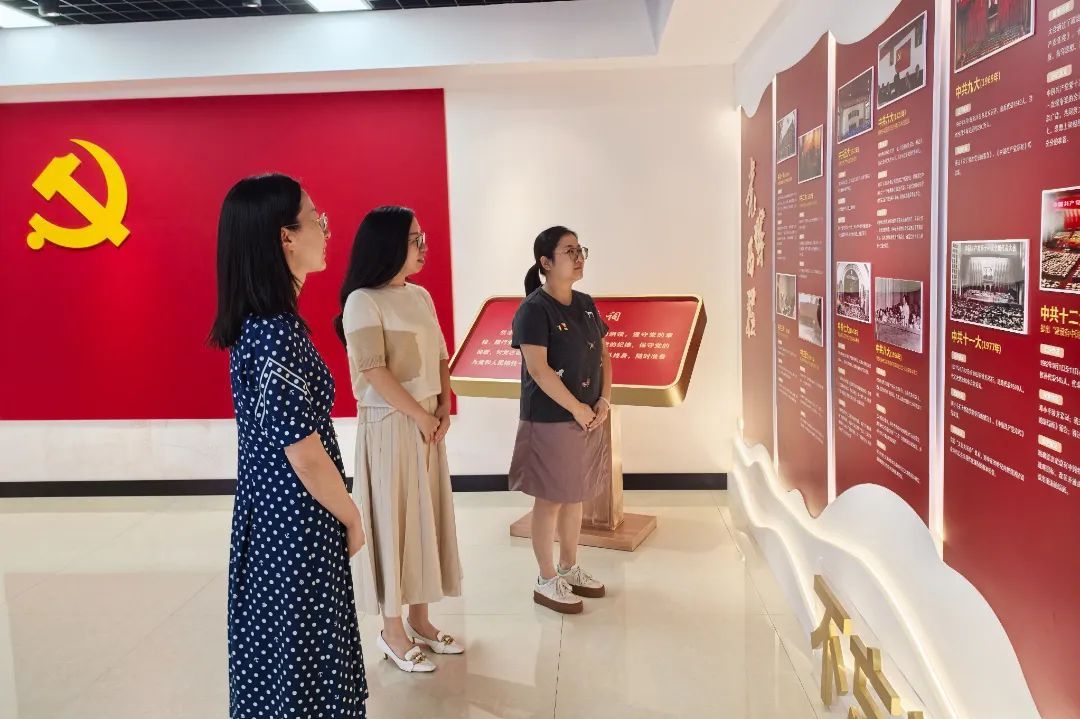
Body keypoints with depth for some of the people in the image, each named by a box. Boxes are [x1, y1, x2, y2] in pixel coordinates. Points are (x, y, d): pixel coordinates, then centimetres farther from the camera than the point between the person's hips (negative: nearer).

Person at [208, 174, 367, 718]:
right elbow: (306, 456, -22)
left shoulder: (253, 323, 4)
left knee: (275, 649, 22)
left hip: (267, 515, 9)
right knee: (302, 659, 8)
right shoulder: (279, 334, -25)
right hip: (297, 527, -9)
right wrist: (352, 518, -8)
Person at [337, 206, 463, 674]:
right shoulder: (363, 301, -13)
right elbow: (374, 372, -18)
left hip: (427, 422, 8)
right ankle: (392, 632, 17)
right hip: (390, 425, -8)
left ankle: (420, 621, 27)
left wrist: (443, 409, -1)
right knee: (393, 520, 1)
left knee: (427, 516, 13)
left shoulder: (421, 296, 10)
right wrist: (421, 416, -13)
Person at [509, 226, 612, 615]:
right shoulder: (534, 309, -15)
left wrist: (604, 401, -1)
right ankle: (546, 581, 17)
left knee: (575, 495, 17)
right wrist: (577, 408, -17)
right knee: (550, 499, 3)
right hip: (549, 420, -8)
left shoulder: (586, 304, 8)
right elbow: (538, 369, -21)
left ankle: (570, 569, 33)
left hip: (589, 417, 8)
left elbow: (603, 355, 12)